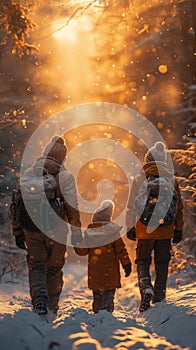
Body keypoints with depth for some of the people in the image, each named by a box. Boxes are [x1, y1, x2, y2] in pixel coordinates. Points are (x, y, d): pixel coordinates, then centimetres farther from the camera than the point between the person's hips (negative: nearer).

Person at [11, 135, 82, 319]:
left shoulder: (28, 174, 5)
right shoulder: (65, 177, -5)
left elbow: (16, 202, 8)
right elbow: (72, 207, -9)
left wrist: (18, 231, 14)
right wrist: (76, 232, -3)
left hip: (31, 229, 2)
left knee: (36, 267, 7)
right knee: (54, 269, 13)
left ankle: (39, 301, -17)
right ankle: (52, 308, 16)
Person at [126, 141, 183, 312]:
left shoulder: (139, 179, -3)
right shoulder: (172, 180, 2)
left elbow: (132, 206, -1)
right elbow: (178, 207, 5)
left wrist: (130, 227, 6)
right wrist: (179, 228, 12)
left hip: (145, 229, -1)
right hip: (166, 229, 1)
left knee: (143, 260, 10)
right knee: (162, 263, 10)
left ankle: (146, 287, -15)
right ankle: (159, 298, 11)